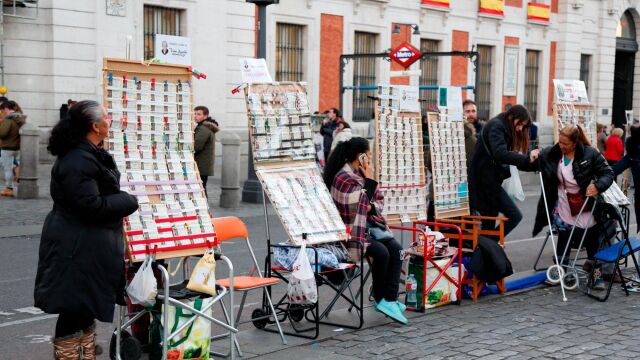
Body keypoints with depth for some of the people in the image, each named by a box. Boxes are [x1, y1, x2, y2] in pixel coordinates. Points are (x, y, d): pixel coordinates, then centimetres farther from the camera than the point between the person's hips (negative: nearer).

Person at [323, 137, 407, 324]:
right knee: (381, 252, -26)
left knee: (396, 250, -14)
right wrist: (369, 179, -11)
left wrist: (371, 207, -7)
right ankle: (380, 299, -5)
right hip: (353, 230, -8)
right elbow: (362, 202, -18)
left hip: (370, 225, 8)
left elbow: (379, 201, 15)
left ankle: (389, 300, -19)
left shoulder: (362, 174, 13)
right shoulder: (345, 177, -14)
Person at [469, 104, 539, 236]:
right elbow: (500, 154, -24)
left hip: (489, 181, 10)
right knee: (514, 216, -12)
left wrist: (530, 161, -3)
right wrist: (527, 157, -24)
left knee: (489, 225, 12)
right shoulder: (496, 126, -9)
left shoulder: (505, 130, 19)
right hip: (485, 180, -10)